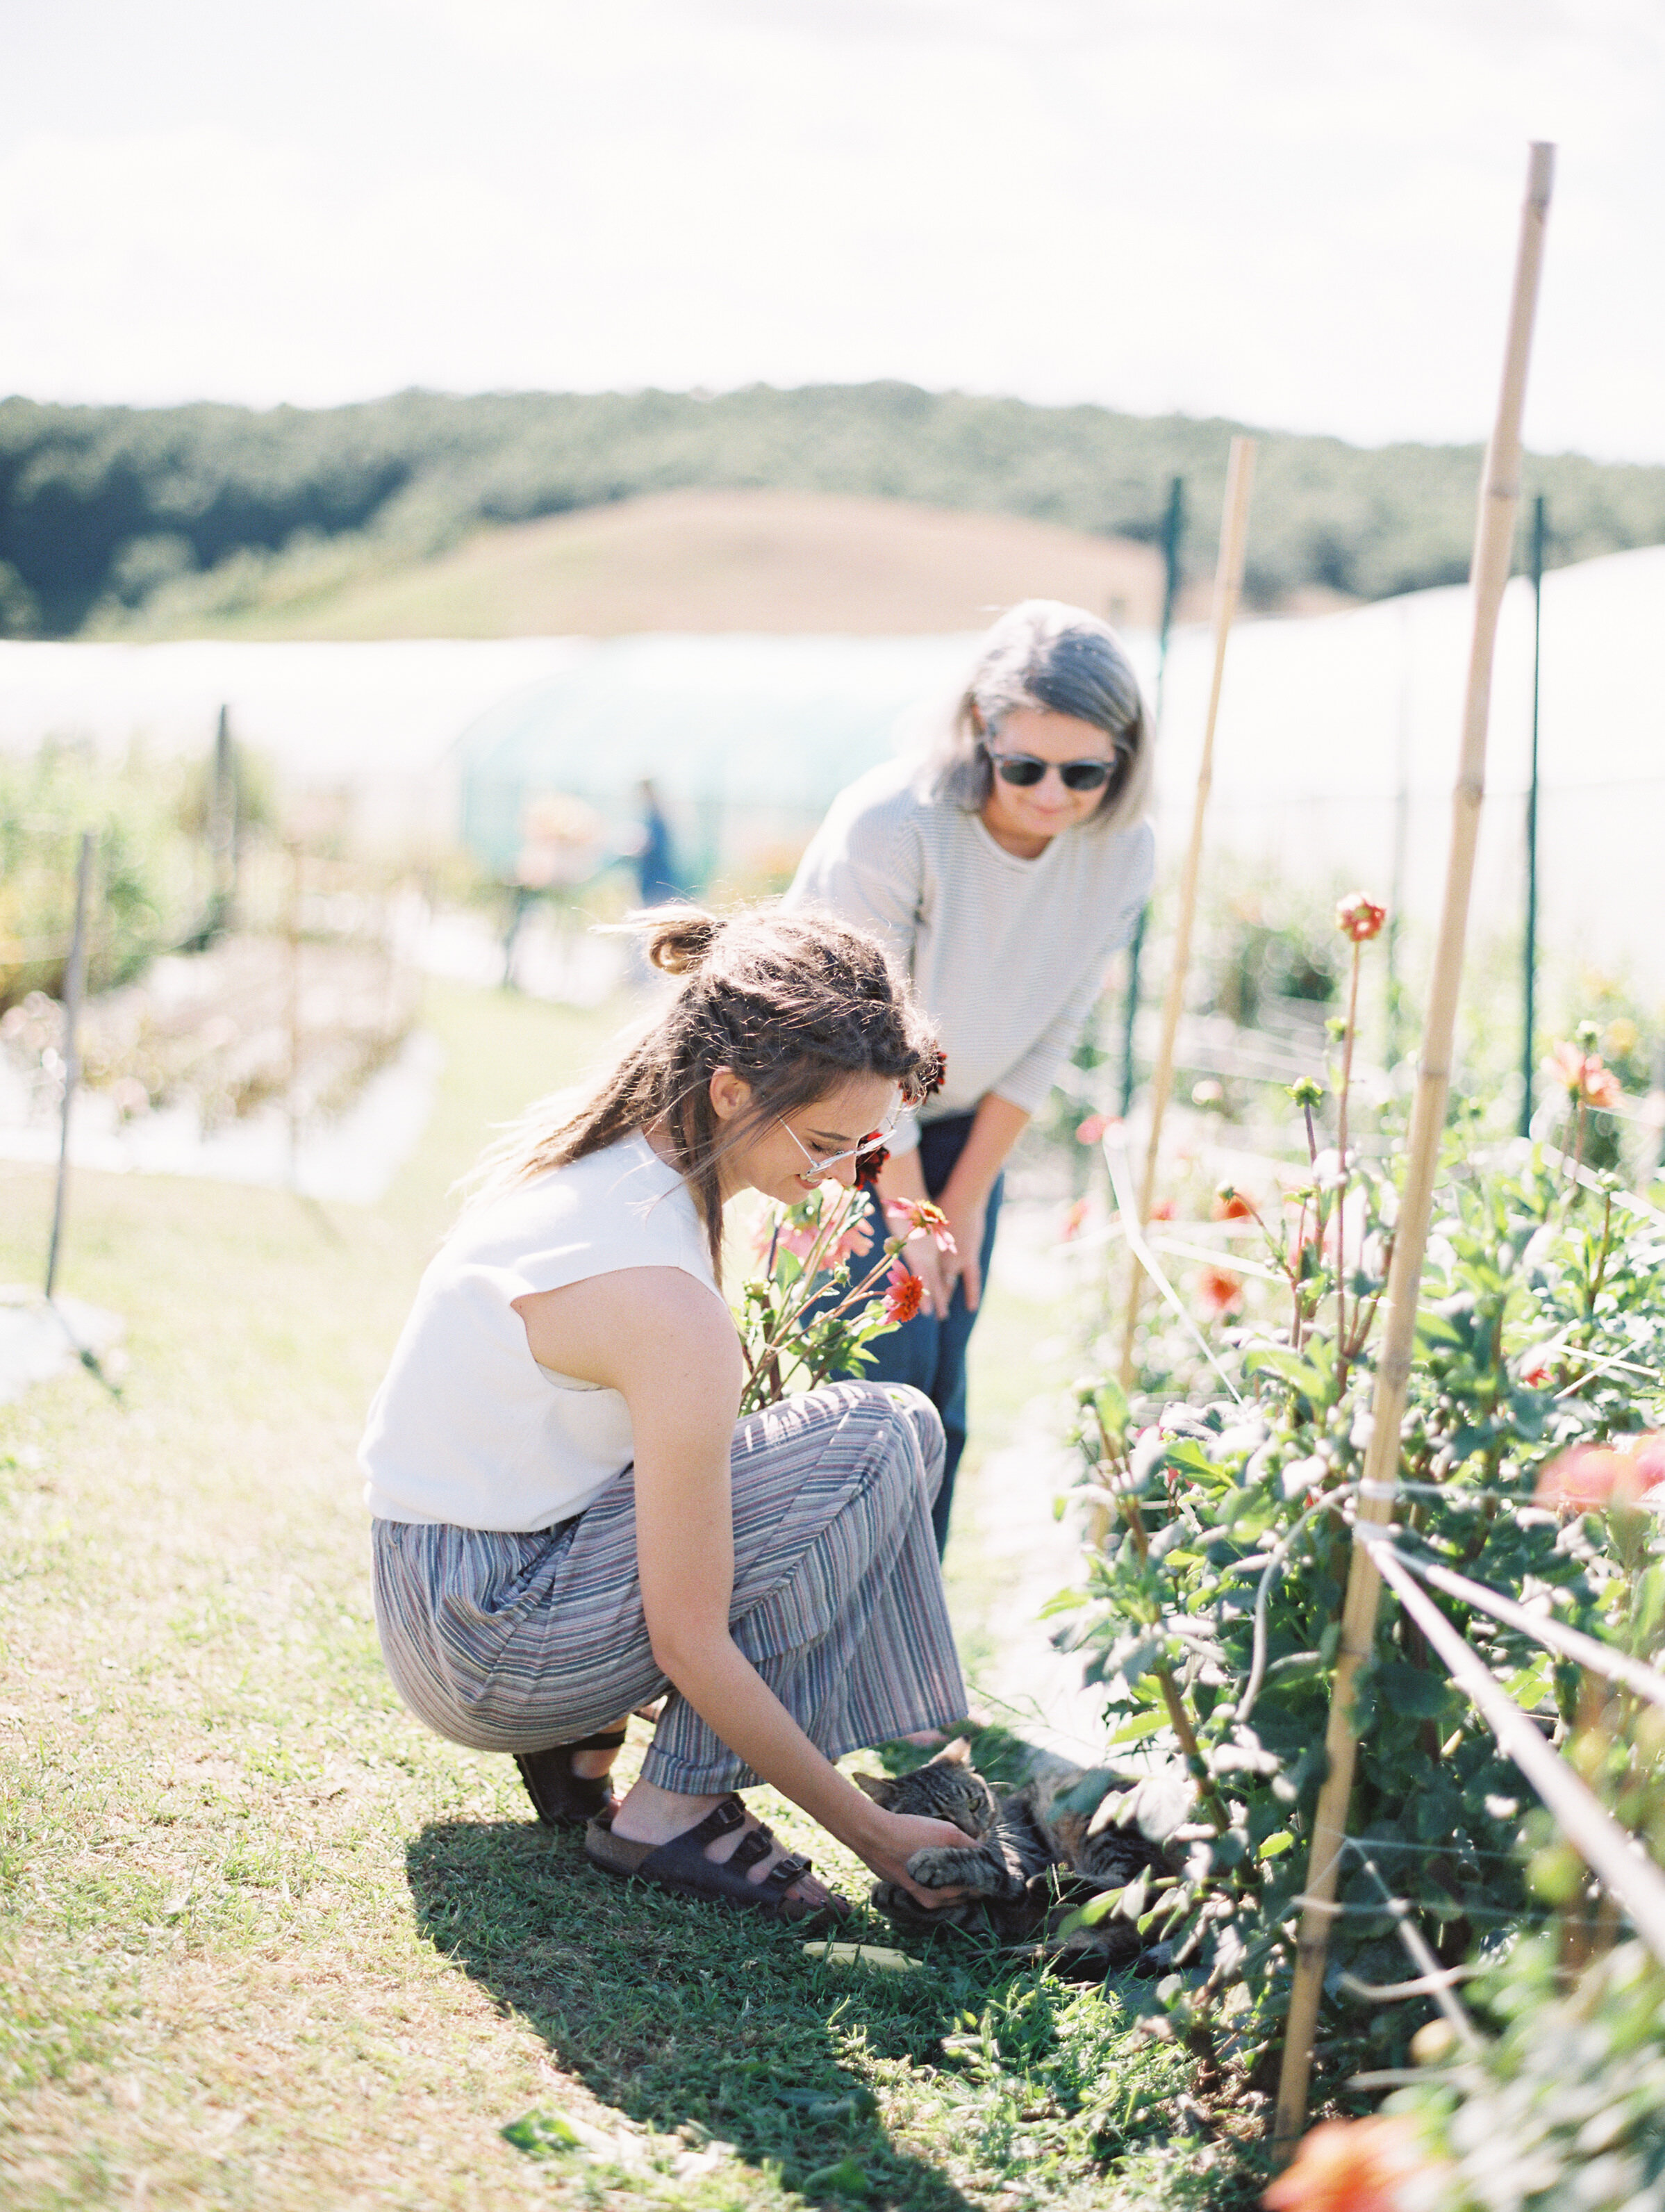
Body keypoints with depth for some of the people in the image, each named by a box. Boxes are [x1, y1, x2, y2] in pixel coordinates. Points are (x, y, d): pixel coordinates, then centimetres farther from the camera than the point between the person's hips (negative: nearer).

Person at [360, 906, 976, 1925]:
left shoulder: (589, 1143, -1)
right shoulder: (669, 1309, -27)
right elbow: (690, 1642, -22)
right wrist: (869, 1832, -15)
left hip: (426, 1597, 9)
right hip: (486, 1652, -9)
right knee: (880, 1435, -14)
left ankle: (581, 1741, 10)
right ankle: (673, 1809, -8)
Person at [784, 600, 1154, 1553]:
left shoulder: (1123, 852, -15)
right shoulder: (888, 828, -31)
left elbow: (1051, 1038, -6)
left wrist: (966, 1203, -3)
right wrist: (909, 1216, -15)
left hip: (965, 1127, 5)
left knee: (940, 1399, 5)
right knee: (883, 1375, -12)